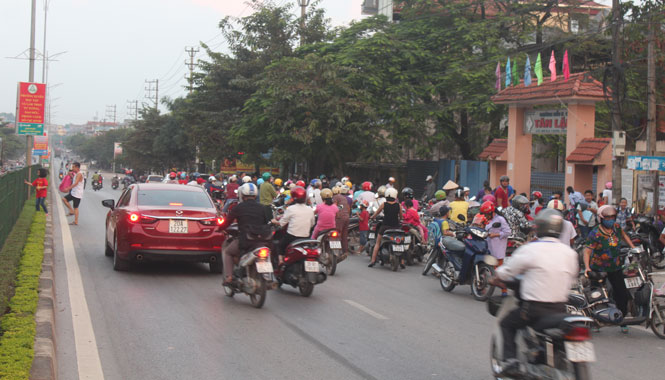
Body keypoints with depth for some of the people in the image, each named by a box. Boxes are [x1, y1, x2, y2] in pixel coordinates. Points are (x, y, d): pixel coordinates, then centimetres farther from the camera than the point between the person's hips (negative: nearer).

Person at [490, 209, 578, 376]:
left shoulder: (529, 250, -9)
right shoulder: (569, 252, 4)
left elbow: (506, 272, 0)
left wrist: (495, 279, 20)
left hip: (534, 308, -5)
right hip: (560, 309, 5)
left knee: (507, 324, 16)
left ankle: (510, 361, 3)